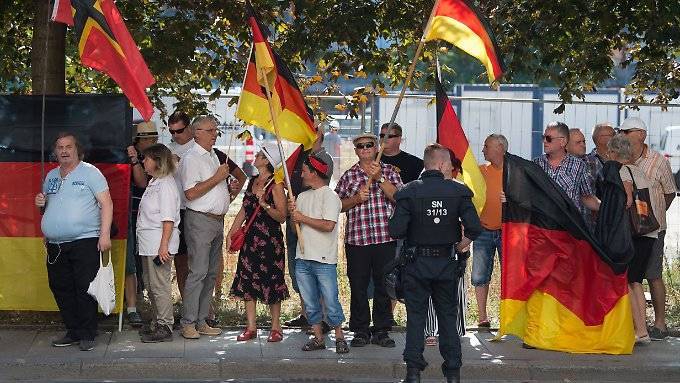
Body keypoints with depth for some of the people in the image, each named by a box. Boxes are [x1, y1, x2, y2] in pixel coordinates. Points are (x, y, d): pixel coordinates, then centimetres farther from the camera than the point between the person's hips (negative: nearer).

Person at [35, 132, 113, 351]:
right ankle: (73, 332, 19)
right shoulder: (51, 176, 16)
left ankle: (87, 335, 2)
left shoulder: (89, 172, -2)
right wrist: (41, 203, 4)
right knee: (61, 290, 8)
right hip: (55, 245, 6)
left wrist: (105, 234, -16)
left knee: (85, 290, -6)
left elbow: (106, 203, -7)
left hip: (85, 242, -6)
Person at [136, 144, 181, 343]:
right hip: (149, 244, 11)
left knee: (159, 286, -6)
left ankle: (165, 327, 0)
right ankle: (159, 324, 25)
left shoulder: (166, 184, -14)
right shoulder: (154, 182, 17)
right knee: (150, 284, 16)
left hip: (159, 244, -11)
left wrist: (163, 245, -23)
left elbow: (168, 219, -20)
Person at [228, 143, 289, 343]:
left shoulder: (275, 185, -9)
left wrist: (264, 204, -26)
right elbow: (244, 210, 18)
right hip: (250, 237, 7)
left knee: (271, 282, 0)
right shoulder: (253, 181, 12)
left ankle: (275, 327, 11)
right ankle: (251, 327, 12)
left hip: (270, 239, -7)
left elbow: (282, 216, -13)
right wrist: (231, 233, 14)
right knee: (247, 281, 5)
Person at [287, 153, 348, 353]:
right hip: (303, 258, 7)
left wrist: (303, 218, -10)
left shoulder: (330, 196, -6)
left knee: (330, 301, -4)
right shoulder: (302, 196, 17)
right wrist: (293, 213, 0)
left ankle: (339, 338, 8)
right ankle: (318, 338, 17)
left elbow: (328, 225, -19)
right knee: (310, 303, 9)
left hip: (324, 260, -7)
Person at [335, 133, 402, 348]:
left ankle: (382, 331, 13)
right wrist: (356, 199, -8)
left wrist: (379, 178, -14)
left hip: (385, 239, 0)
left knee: (384, 285, 3)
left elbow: (398, 197, -6)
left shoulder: (389, 171, 9)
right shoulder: (349, 175, 11)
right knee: (358, 286, 3)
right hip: (356, 239, 1)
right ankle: (360, 332, 13)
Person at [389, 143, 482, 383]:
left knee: (415, 316, 8)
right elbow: (474, 227, -14)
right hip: (447, 263, 1)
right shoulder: (459, 191, -7)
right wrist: (462, 243, 6)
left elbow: (396, 231, -15)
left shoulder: (409, 192, -9)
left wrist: (413, 235, 7)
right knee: (448, 316, 13)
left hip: (417, 263, -1)